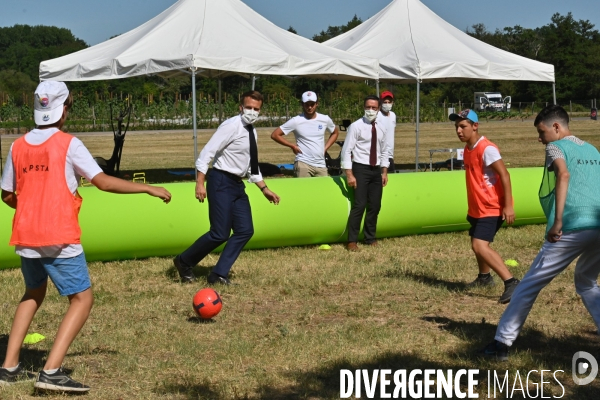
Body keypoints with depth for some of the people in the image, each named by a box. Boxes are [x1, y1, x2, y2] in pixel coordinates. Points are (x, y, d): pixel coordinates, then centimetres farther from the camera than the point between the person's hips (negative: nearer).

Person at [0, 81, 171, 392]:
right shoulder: (68, 144, -8)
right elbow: (103, 182, -13)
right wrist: (148, 188, -7)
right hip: (59, 238, -6)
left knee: (33, 294, 26)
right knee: (82, 299, 2)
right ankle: (51, 372, -11)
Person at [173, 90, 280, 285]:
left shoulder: (252, 131, 13)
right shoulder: (232, 126, -14)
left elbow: (251, 166, 23)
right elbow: (207, 153, -19)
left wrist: (264, 189, 18)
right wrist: (200, 183, -25)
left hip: (237, 184, 9)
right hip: (221, 182, -9)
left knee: (245, 230, 5)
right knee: (220, 234, -9)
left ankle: (218, 274, 11)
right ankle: (184, 261, 12)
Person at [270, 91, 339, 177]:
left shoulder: (325, 119, 4)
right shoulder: (296, 121, -7)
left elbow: (335, 133, 24)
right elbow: (275, 135, -4)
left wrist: (325, 148, 12)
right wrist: (293, 146, -4)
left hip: (321, 165, 4)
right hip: (303, 164, -4)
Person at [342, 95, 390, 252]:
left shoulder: (381, 128, 8)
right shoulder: (356, 126, -9)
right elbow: (347, 150, -11)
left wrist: (384, 172, 10)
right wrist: (349, 175, -16)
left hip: (376, 170, 6)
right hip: (360, 169, -6)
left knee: (375, 206, 10)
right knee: (359, 205, -11)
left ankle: (371, 238, 24)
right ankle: (352, 241, -3)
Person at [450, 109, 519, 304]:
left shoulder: (486, 149, -20)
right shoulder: (468, 149, 8)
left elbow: (504, 175, -24)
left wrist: (508, 206, -28)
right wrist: (472, 209, 25)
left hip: (492, 208, -10)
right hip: (478, 208, 10)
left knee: (480, 246, -23)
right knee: (476, 244, 25)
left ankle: (511, 282, -24)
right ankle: (484, 277, 47)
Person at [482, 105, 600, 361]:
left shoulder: (556, 147, 3)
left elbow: (563, 175, -17)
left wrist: (557, 221, -20)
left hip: (571, 229, -6)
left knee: (530, 285, 6)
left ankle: (503, 342, 7)